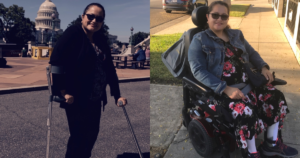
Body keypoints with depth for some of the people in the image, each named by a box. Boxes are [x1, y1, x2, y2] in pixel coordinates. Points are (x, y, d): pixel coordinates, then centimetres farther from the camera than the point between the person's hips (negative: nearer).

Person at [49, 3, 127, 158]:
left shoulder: (101, 40, 10)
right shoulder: (72, 33, -8)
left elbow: (109, 69, 10)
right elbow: (55, 61, -17)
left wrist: (117, 95, 6)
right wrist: (63, 91, -19)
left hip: (95, 99, 6)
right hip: (76, 99, -6)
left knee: (91, 135, 14)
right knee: (79, 137, 3)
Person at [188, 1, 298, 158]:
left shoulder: (236, 35, 15)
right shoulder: (199, 40, -6)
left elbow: (252, 53, 26)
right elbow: (198, 71, -17)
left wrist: (264, 67, 2)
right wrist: (225, 89, -27)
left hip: (245, 82, 7)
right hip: (220, 88, -7)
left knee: (275, 97, -8)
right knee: (245, 111, -30)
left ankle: (272, 143, 9)